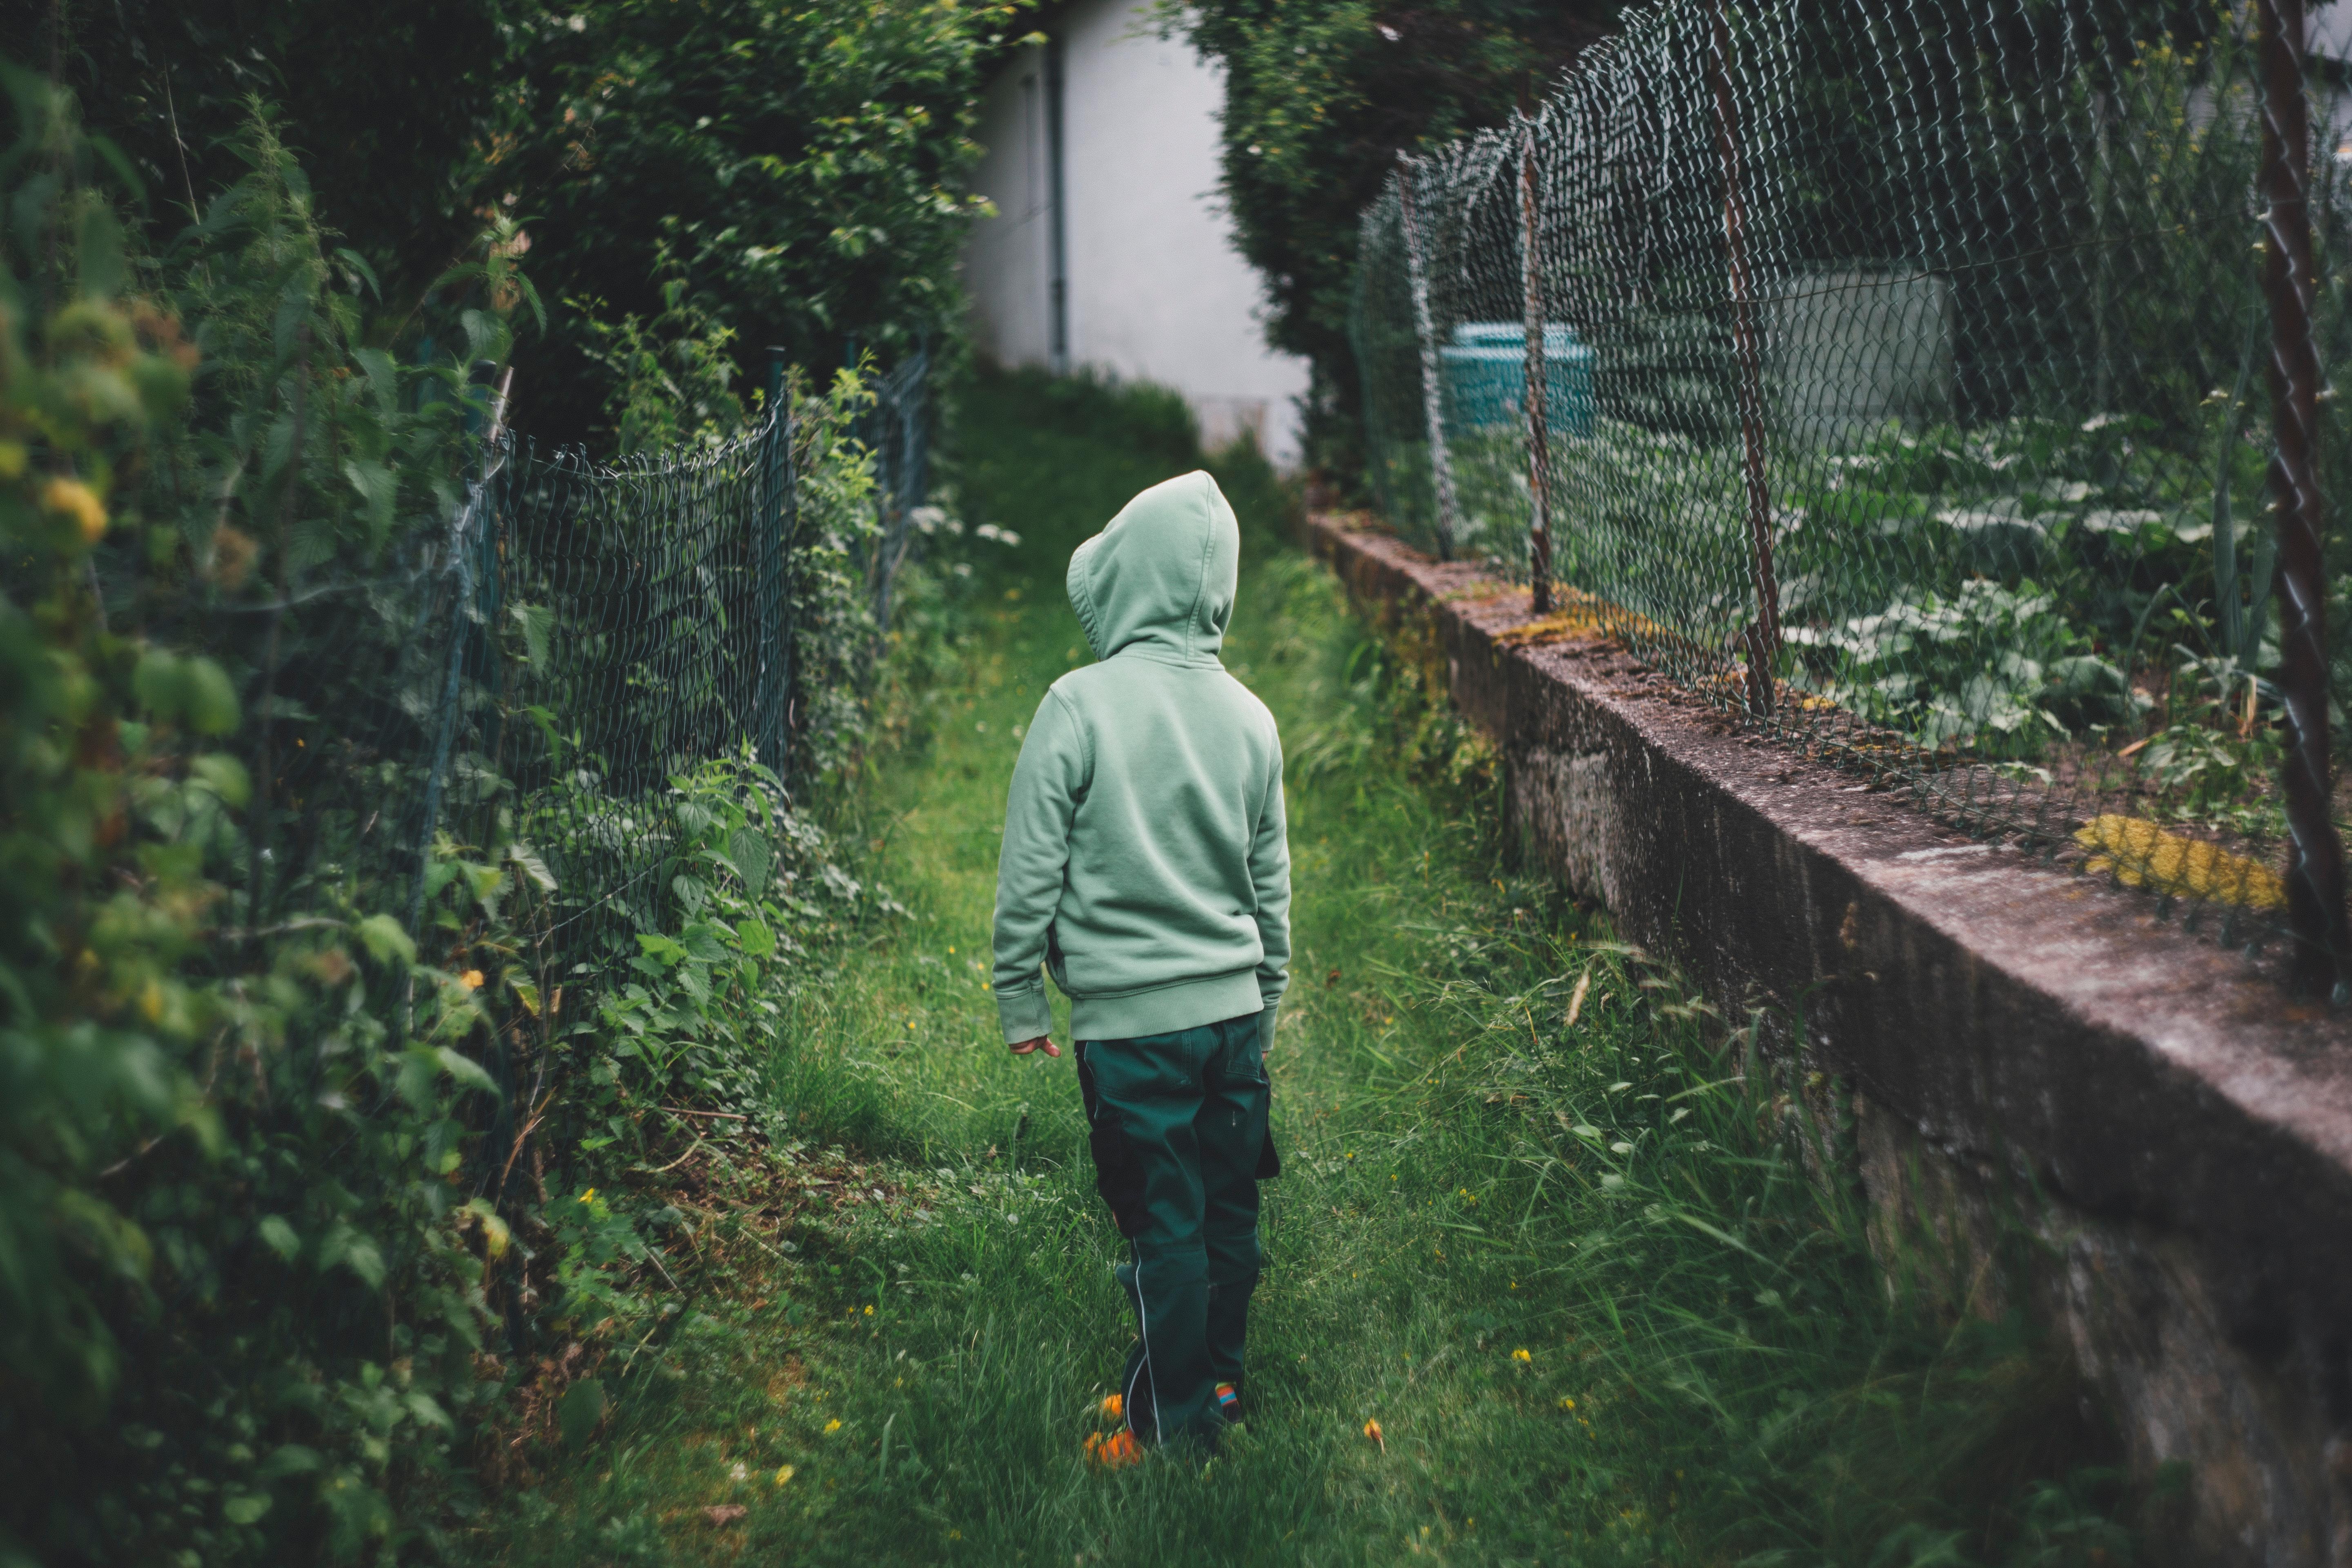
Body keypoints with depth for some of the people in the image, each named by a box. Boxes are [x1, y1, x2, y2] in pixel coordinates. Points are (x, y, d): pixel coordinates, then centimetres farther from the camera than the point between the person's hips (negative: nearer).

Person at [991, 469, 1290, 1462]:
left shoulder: (1082, 706, -14)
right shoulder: (1248, 716, 3)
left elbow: (1030, 873, -10)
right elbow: (1271, 883, 11)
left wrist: (1021, 1004, 1)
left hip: (1130, 1018, -5)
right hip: (1235, 1008, 5)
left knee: (1165, 1227, 4)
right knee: (1229, 1210, 16)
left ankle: (1171, 1424, 16)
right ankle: (1222, 1383, 31)